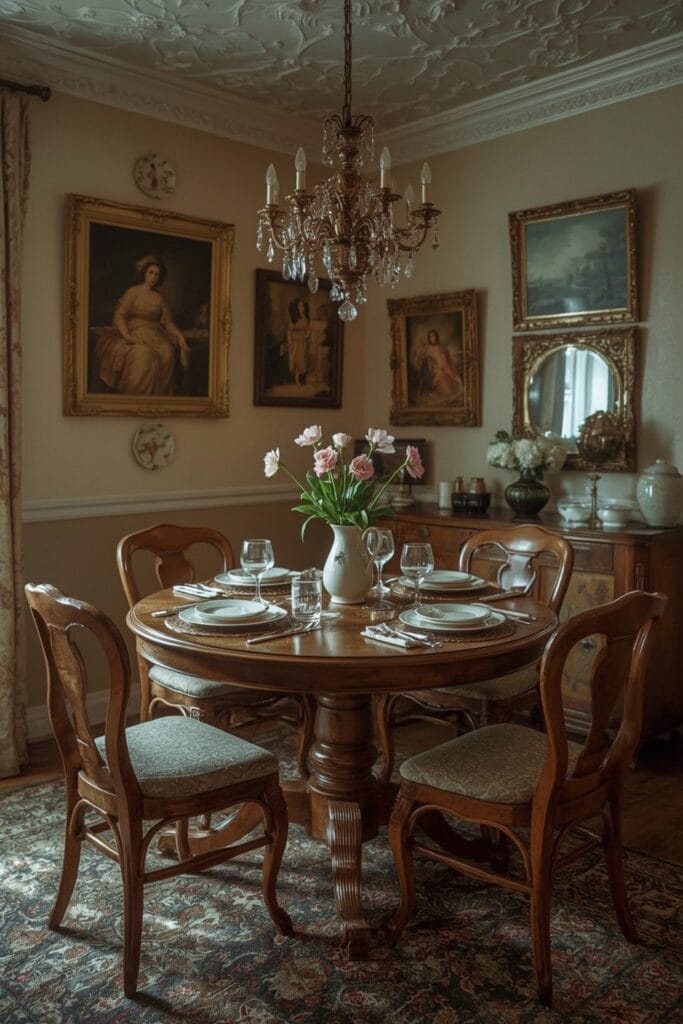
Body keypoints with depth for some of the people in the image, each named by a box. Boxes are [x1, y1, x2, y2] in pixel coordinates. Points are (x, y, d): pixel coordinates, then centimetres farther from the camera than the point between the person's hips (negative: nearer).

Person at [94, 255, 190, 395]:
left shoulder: (159, 297, 18)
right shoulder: (133, 292, 6)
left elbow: (168, 322, 14)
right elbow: (119, 315, -4)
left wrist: (179, 335, -6)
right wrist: (127, 336, -21)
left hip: (155, 334, 3)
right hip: (135, 332, -3)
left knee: (168, 352, -31)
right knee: (143, 354, -37)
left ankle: (160, 394, -28)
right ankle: (139, 396, -33)